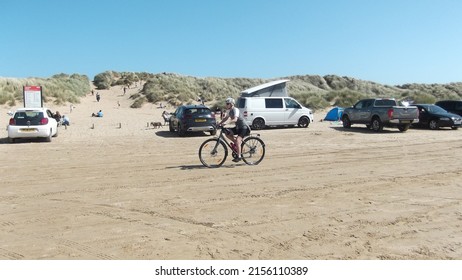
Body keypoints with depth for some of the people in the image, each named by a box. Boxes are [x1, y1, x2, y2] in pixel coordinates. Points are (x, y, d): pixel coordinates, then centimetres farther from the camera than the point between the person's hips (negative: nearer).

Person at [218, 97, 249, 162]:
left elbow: (235, 119, -35)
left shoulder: (235, 110, -21)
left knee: (237, 141, -22)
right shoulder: (229, 111, 5)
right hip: (238, 127, 9)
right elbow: (226, 118, 15)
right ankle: (239, 142, 12)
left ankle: (239, 156, -13)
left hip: (243, 128, -9)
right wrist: (220, 123, 0)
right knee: (227, 134, -4)